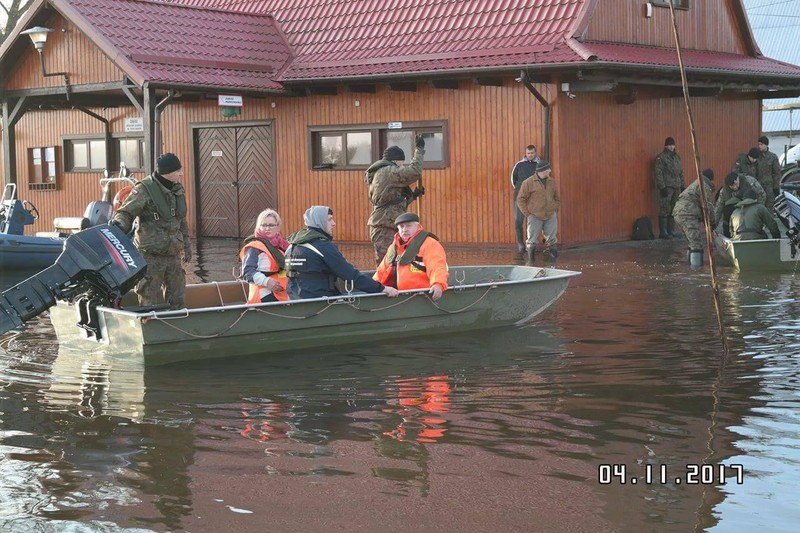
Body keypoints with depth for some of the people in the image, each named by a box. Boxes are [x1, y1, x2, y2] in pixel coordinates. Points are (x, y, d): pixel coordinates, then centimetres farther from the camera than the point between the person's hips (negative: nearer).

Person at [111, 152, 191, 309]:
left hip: (173, 255, 7)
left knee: (177, 298, 13)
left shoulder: (178, 190, 10)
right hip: (151, 256, -7)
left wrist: (187, 246, 23)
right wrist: (120, 224, -34)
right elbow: (126, 213, -12)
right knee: (149, 301, -1)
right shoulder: (144, 190, -13)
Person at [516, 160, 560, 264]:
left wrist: (555, 210, 9)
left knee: (551, 239, 6)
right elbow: (521, 200, -3)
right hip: (535, 217, -4)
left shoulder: (551, 182, 9)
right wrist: (528, 213, -7)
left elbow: (557, 199, 20)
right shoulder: (529, 183, -6)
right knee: (532, 241, 0)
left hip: (551, 217, 4)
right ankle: (531, 262, 11)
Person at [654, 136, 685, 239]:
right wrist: (662, 187, -17)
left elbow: (681, 173, 22)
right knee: (664, 210, -8)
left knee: (674, 211, 8)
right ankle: (663, 233, -6)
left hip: (676, 188, 7)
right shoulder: (661, 157, -5)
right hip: (666, 187, -7)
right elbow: (658, 173, -11)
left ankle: (671, 232, 14)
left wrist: (683, 186, 16)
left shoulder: (677, 157, 17)